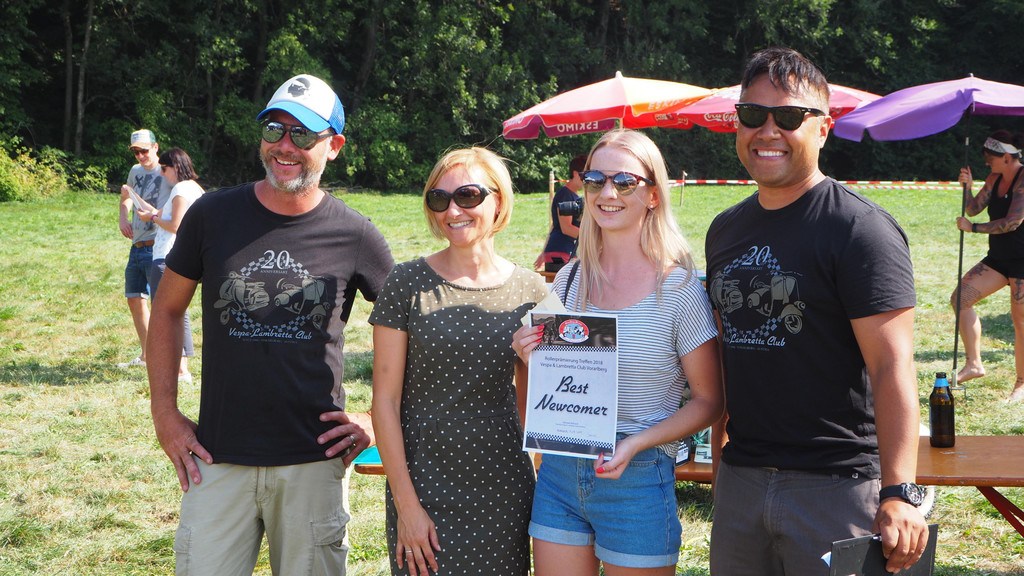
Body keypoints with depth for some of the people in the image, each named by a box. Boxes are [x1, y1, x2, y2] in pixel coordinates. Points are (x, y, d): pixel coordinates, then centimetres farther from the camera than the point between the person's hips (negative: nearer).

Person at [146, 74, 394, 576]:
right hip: (219, 458, 1)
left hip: (315, 462, 0)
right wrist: (164, 413, 6)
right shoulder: (212, 215, 2)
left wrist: (379, 419, 2)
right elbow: (167, 311, 13)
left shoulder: (353, 235, -2)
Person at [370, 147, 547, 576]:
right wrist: (405, 503, -9)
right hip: (423, 485, -2)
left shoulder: (531, 291, 2)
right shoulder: (408, 284, -4)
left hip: (503, 488, 2)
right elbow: (385, 400, -5)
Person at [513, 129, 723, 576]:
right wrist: (534, 361, -4)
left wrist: (636, 444, -18)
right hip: (559, 474, 4)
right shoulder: (569, 280, 6)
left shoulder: (679, 289, -9)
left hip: (637, 479, -4)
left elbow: (709, 401, -6)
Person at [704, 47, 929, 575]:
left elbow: (891, 366, -17)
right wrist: (718, 459, 15)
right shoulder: (725, 230, 11)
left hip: (836, 485, -6)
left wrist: (898, 494, -25)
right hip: (739, 478, 6)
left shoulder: (859, 229, -10)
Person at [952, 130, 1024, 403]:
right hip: (999, 257, 9)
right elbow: (974, 208, 7)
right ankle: (974, 364, 4)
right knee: (960, 298, -1)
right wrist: (967, 187, -12)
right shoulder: (995, 178, 8)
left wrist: (973, 227, -16)